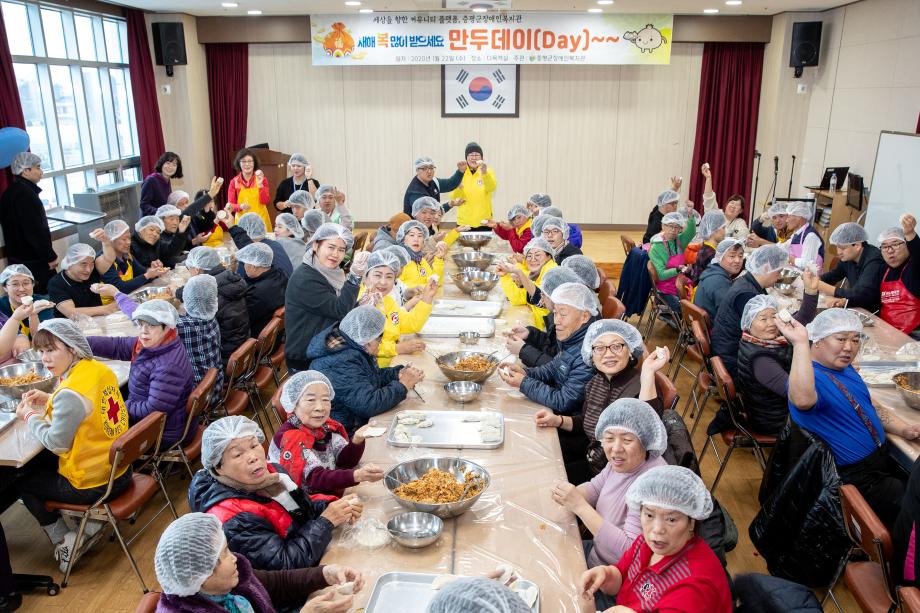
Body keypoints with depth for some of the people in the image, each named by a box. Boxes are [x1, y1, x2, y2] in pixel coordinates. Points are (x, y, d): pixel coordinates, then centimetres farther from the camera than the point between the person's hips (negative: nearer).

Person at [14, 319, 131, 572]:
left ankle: (62, 539, 21)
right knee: (41, 463, 30)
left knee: (21, 479, 16)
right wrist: (49, 401, 8)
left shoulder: (70, 393, -27)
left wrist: (29, 416, -3)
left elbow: (57, 443, -16)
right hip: (119, 471, 8)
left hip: (93, 486, -8)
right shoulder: (101, 369, -3)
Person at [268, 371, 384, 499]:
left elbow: (346, 462, -2)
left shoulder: (326, 426, -1)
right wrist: (357, 475, -44)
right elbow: (316, 478, -29)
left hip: (333, 496, 8)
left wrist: (357, 440, -22)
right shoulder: (289, 438, -20)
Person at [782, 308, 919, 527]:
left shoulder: (844, 368, 9)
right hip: (856, 479, -9)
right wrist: (800, 343, -46)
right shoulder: (810, 375, -21)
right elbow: (802, 400, -46)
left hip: (884, 458, 9)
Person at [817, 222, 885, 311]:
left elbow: (861, 295, -29)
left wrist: (824, 288, -26)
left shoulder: (873, 261, -21)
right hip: (858, 309, 6)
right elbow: (832, 276, 14)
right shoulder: (848, 257, 1)